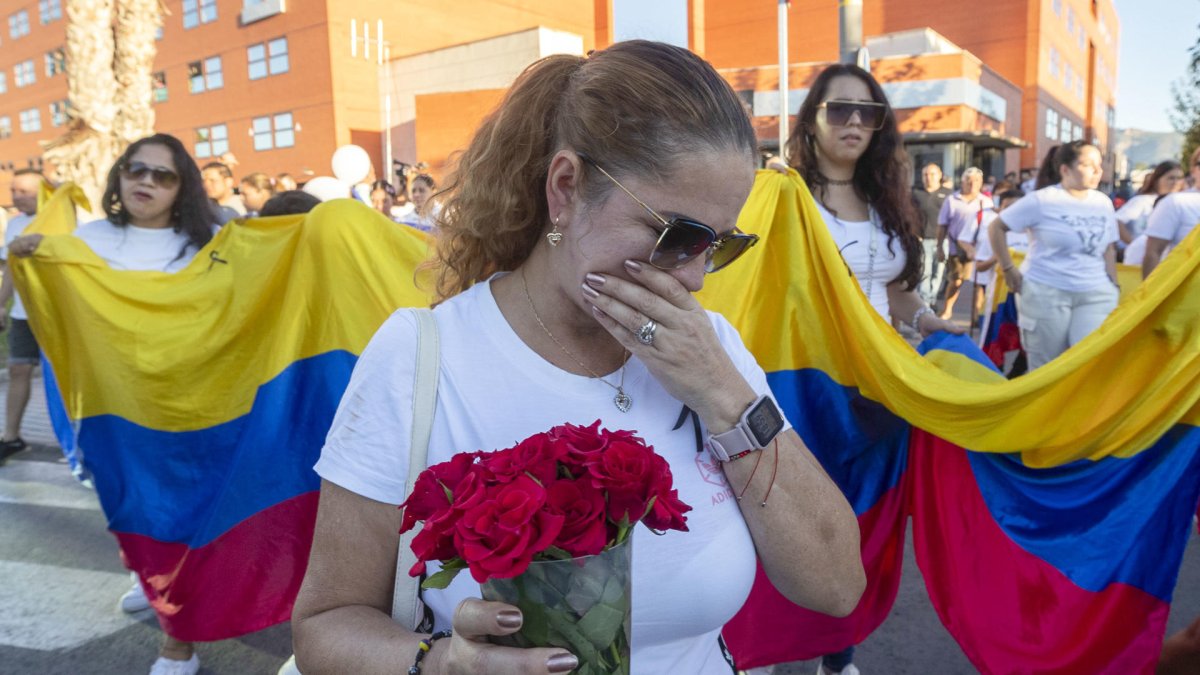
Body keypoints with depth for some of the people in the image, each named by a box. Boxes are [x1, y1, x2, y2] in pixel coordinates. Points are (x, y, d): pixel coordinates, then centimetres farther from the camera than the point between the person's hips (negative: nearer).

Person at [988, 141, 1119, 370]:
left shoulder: (1104, 203, 9)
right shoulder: (1042, 200, -6)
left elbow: (1108, 249, 16)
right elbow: (996, 228, -2)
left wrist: (1114, 287, 10)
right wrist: (1009, 269, -4)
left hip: (1096, 293, 4)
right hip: (1046, 292, -4)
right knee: (1046, 369, 5)